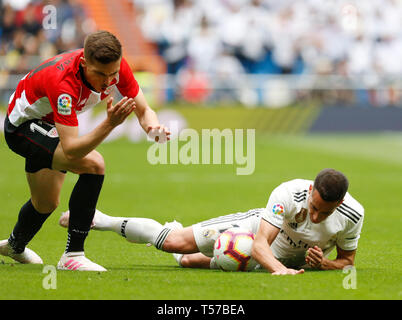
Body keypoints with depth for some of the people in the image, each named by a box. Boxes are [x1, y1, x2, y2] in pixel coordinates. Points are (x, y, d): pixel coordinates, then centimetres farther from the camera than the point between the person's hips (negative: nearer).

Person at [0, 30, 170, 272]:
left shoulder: (116, 66, -23)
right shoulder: (63, 81, -42)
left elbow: (144, 111, -13)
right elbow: (71, 150, -45)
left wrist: (154, 128, -36)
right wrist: (110, 123, -56)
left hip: (49, 125, 8)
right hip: (24, 124, -8)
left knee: (46, 204, 24)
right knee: (93, 163, -29)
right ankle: (73, 254, -23)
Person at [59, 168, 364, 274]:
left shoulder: (352, 215, -29)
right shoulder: (289, 193, -36)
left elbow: (347, 261, -10)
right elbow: (260, 243, -38)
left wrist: (323, 264, -33)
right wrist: (279, 269, -58)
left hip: (287, 260, 2)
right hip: (257, 227, -2)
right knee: (175, 242, -11)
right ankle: (101, 221, 11)